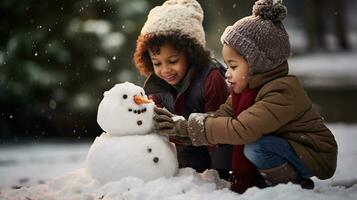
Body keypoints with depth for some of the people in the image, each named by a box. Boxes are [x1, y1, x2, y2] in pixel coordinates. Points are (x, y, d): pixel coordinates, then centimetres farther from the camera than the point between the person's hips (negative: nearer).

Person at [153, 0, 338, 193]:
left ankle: (295, 185, -9)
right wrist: (178, 123, -21)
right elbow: (220, 115, -6)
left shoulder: (282, 92, -29)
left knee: (255, 149, -31)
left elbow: (241, 130, -38)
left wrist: (186, 127, -34)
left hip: (315, 155, -9)